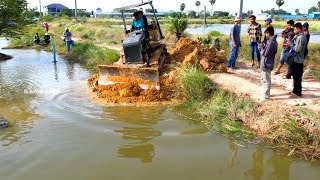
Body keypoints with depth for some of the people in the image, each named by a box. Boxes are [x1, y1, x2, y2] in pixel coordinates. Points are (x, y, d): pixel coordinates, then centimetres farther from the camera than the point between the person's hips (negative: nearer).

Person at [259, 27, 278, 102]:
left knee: (266, 80, -1)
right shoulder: (274, 41, 9)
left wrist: (261, 47, -7)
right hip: (267, 64, 10)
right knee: (264, 79, 20)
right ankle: (265, 93, 32)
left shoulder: (270, 42, -22)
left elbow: (265, 53, -21)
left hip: (266, 65, -10)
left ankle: (265, 96, 7)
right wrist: (263, 47, 5)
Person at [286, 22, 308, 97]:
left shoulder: (301, 37, -19)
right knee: (295, 76, 18)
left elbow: (297, 49, -23)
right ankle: (295, 90, 29)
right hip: (294, 59, 10)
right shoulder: (296, 36, 10)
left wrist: (290, 45, -12)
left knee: (297, 77, -1)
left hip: (298, 60, -10)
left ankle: (297, 93, 7)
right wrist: (289, 44, 0)